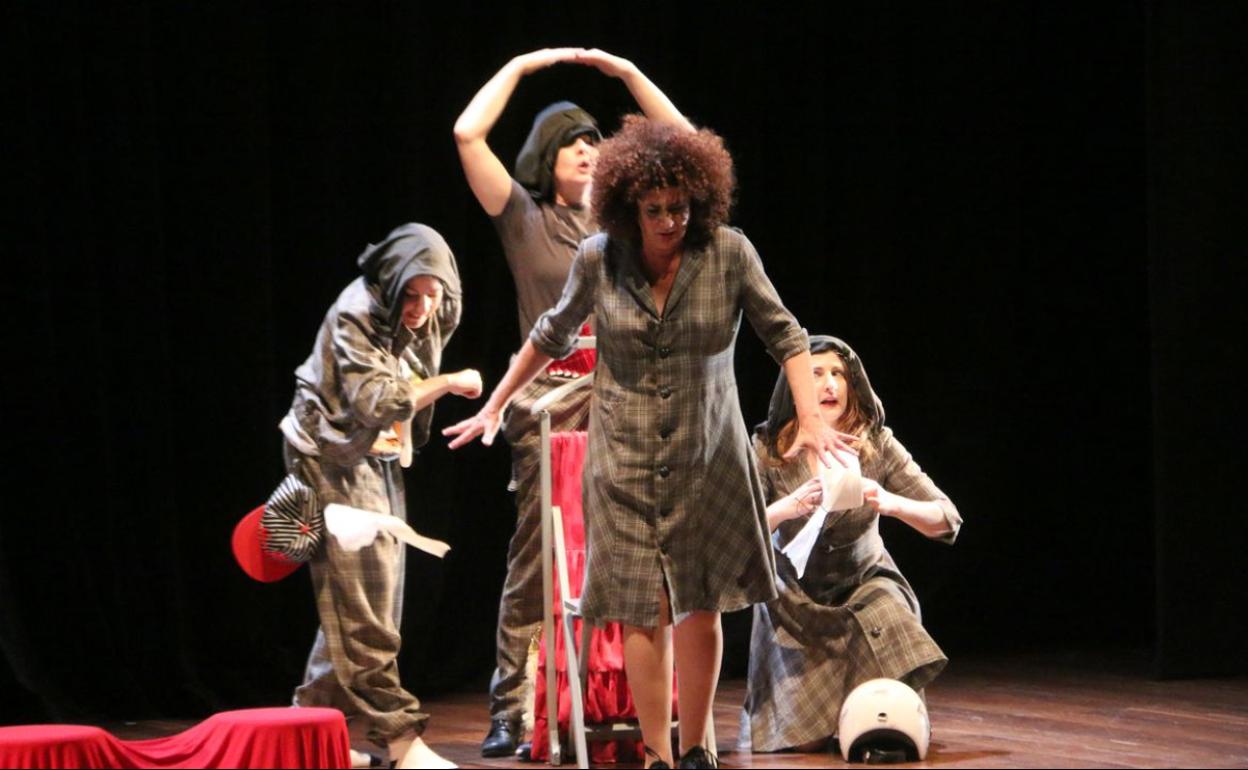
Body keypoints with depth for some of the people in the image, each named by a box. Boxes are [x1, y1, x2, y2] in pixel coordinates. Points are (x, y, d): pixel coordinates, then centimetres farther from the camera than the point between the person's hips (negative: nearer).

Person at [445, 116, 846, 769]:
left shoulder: (729, 253, -8)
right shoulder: (598, 259, -5)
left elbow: (784, 335, -1)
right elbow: (551, 337, 11)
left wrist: (811, 419, -13)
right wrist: (494, 408, 15)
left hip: (709, 458, 0)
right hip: (626, 462, 0)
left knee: (700, 606, 4)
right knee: (644, 612, -5)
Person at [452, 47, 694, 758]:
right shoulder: (524, 216, 5)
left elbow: (682, 142, 14)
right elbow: (468, 135, -6)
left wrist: (625, 71, 10)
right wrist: (522, 66, 2)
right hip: (549, 401, -3)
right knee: (537, 560, -6)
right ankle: (511, 713, -5)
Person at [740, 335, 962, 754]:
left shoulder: (877, 445, -10)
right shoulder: (769, 450, -12)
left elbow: (947, 521, -13)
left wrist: (891, 504, -35)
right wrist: (787, 508, -41)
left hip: (865, 588, 1)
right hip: (797, 601, -1)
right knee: (807, 739, -12)